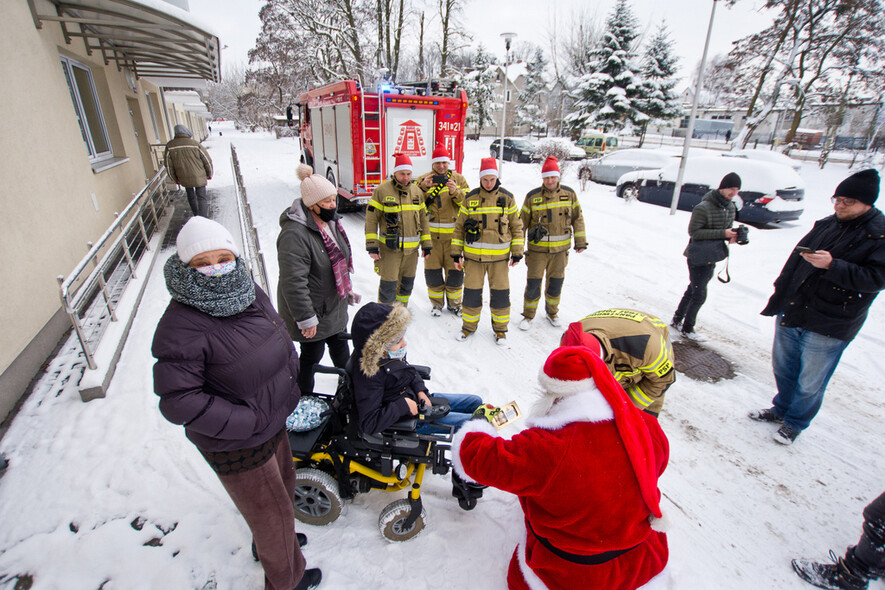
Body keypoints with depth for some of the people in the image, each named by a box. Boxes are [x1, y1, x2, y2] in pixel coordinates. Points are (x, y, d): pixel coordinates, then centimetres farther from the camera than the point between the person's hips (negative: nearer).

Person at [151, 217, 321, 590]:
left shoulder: (250, 294, -5)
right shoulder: (182, 326, -28)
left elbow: (280, 339, 11)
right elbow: (178, 401, -27)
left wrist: (288, 383, 4)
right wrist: (249, 420, -25)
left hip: (273, 424, 8)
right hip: (236, 446, -8)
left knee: (284, 482, 31)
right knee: (271, 514, 14)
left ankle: (271, 541, 64)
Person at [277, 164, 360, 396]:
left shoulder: (331, 221, 2)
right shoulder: (295, 233, -29)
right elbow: (294, 283, -29)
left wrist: (347, 289, 23)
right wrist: (306, 319, -25)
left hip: (334, 305, 8)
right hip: (313, 311, -8)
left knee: (340, 342, 26)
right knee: (312, 354, 9)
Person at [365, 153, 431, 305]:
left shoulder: (417, 191, 6)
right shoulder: (382, 190, -7)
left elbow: (423, 219, 11)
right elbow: (371, 219, -6)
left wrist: (426, 244, 8)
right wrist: (371, 245, -12)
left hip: (411, 249, 5)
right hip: (389, 248, -5)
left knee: (407, 284, 16)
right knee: (388, 285, -5)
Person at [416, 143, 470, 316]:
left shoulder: (458, 179, 7)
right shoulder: (423, 180, 4)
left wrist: (455, 192, -19)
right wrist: (423, 187, -21)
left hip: (453, 233, 1)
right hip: (431, 233, 0)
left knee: (454, 269, 7)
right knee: (432, 269, 6)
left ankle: (454, 302, 24)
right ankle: (436, 302, 23)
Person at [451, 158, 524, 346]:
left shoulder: (507, 198, 2)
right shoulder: (470, 198, 2)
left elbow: (517, 226, 6)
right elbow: (459, 227, 7)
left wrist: (517, 252, 1)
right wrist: (456, 253, 3)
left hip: (499, 256, 0)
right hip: (473, 255, 1)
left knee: (500, 293, 5)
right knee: (471, 292, 7)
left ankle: (500, 329, 23)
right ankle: (469, 326, 26)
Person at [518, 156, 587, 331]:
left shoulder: (569, 194, 0)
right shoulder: (532, 196, -7)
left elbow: (578, 218, 9)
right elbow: (522, 222, -1)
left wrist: (580, 241, 5)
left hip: (560, 250, 2)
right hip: (537, 249, -2)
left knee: (556, 283, 14)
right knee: (533, 283, 2)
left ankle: (552, 313, 34)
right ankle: (528, 316, 19)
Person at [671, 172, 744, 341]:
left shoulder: (731, 208, 8)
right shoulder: (703, 208, -17)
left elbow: (727, 229, 19)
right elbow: (694, 232, -18)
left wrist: (732, 236, -4)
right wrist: (722, 234, -22)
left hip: (712, 256, 8)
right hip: (699, 256, -8)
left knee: (693, 290, 17)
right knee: (699, 294, -1)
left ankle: (677, 320, 31)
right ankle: (687, 328, 15)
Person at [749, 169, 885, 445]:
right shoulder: (826, 225, 8)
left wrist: (832, 265, -31)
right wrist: (779, 296, 14)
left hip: (828, 327, -6)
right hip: (791, 312, 6)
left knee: (810, 382, 8)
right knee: (783, 368, 20)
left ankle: (795, 422, 29)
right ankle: (781, 408, 41)